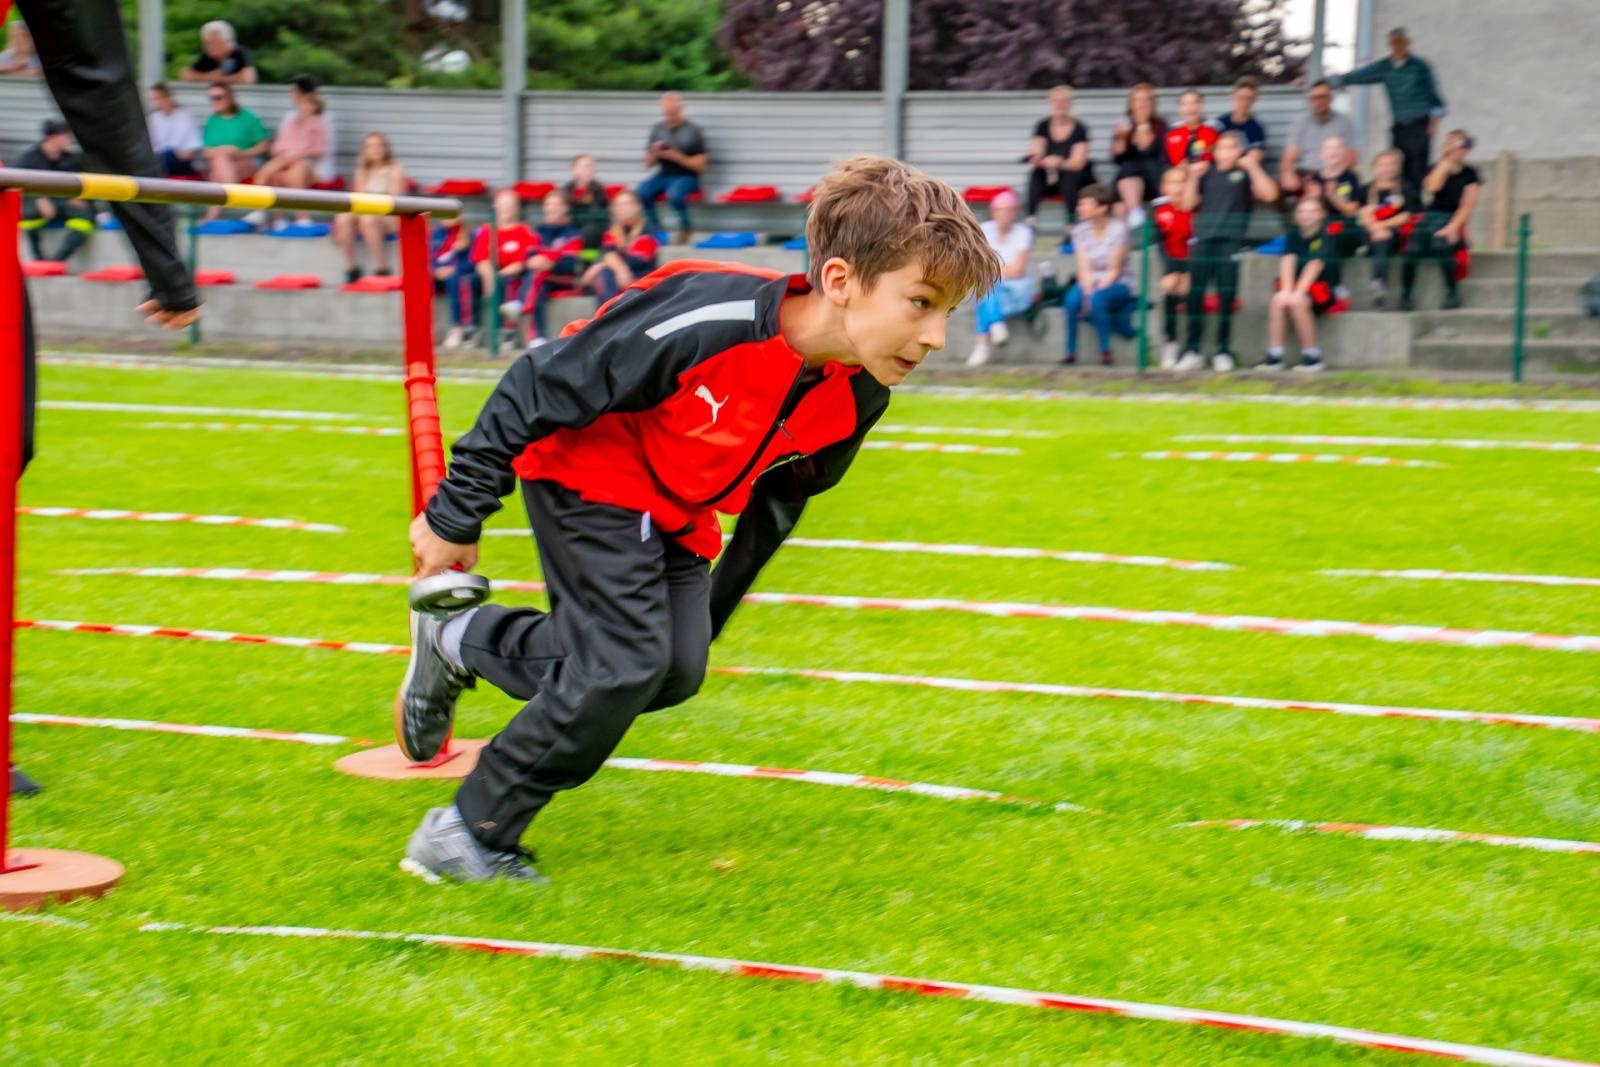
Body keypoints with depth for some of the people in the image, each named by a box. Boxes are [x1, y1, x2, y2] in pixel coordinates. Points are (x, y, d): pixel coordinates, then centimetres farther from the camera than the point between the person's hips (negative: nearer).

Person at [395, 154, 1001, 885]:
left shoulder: (858, 397, -15)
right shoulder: (707, 322, -38)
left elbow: (783, 493, 7)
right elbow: (542, 386, -26)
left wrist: (717, 603, 17)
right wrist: (456, 517, -18)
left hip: (677, 510, 8)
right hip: (587, 469, -7)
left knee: (676, 671, -3)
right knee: (627, 663, -17)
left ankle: (460, 642, 17)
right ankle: (468, 836, 0)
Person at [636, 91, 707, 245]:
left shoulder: (693, 131, -4)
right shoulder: (657, 129, 7)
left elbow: (699, 165, -6)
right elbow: (648, 163, 11)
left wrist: (676, 156, -18)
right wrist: (654, 154, -12)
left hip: (687, 177, -4)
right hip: (663, 175, 4)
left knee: (674, 194, -37)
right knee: (641, 192, -27)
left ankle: (685, 230, -11)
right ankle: (656, 230, -10)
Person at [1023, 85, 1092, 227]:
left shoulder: (1079, 129, -7)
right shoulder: (1043, 126, 2)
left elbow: (1078, 163, -15)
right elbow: (1035, 156, -5)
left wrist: (1059, 163, -35)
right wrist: (1035, 159, -30)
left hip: (1075, 178, -2)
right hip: (1048, 178, 2)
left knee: (1070, 176, -35)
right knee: (1035, 173, -29)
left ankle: (1071, 222, -36)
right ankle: (1031, 218, -36)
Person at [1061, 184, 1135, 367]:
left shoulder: (1118, 228, -9)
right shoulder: (1080, 230, 2)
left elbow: (1114, 270, -11)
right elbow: (1084, 268, -3)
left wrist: (1096, 292, -21)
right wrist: (1088, 292, -20)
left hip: (1117, 285, -3)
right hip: (1090, 283, 3)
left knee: (1098, 299, -36)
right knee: (1072, 299, -30)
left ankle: (1105, 351, -21)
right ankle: (1070, 352, -20)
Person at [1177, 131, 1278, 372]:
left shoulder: (1245, 173, 7)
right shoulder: (1207, 173, 16)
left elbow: (1269, 194, -6)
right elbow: (1188, 204, 13)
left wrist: (1253, 168, -10)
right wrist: (1193, 177, 3)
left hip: (1231, 241, -3)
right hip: (1204, 239, 3)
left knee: (1226, 297, -3)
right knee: (1195, 295, -1)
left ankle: (1223, 352, 3)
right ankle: (1192, 351, 4)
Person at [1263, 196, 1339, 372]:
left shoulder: (1325, 238, -7)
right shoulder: (1293, 236, 8)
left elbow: (1315, 265, -20)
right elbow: (1287, 262, -6)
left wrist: (1297, 293, -32)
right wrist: (1286, 290, -23)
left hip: (1324, 288, -4)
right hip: (1295, 286, 4)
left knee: (1298, 303, -33)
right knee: (1277, 301, -27)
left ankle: (1312, 357, -23)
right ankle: (1274, 357, -27)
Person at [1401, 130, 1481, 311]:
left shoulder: (1469, 173, 6)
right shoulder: (1437, 168, 13)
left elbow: (1467, 206, -3)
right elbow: (1432, 187, -9)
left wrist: (1452, 227, -18)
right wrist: (1446, 162, -5)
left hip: (1452, 219, -2)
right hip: (1430, 215, 2)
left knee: (1441, 244, -37)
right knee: (1412, 249, -29)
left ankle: (1452, 293, -20)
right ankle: (1405, 297, -19)